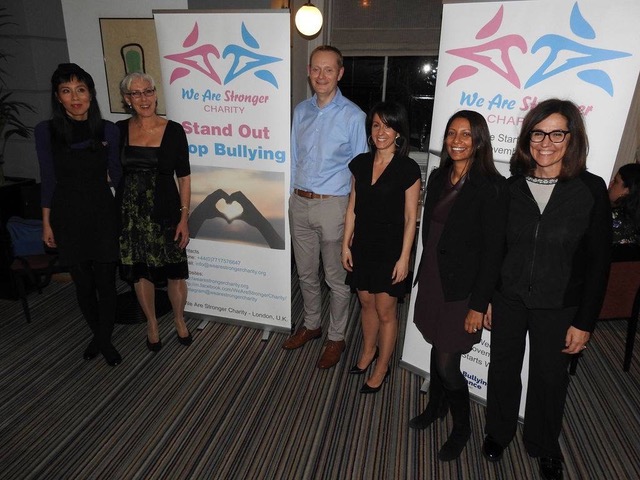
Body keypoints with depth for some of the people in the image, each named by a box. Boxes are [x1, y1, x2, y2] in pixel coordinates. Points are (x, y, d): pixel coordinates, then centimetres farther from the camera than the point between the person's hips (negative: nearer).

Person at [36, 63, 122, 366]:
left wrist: (102, 177, -6)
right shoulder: (46, 131, -4)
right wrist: (46, 223, 3)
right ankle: (97, 335, 34)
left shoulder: (108, 130, -3)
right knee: (83, 285, 12)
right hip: (67, 217, 0)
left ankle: (105, 339, 26)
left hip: (102, 214, 0)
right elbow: (48, 179, 2)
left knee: (105, 282, 6)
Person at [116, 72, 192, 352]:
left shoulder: (173, 131, -5)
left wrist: (184, 218, -8)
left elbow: (184, 178, -4)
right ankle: (152, 324, 34)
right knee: (139, 271, 12)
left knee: (174, 271, 4)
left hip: (166, 212, -2)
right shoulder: (119, 131, 1)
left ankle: (180, 321, 31)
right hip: (130, 214, 2)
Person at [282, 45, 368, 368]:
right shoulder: (301, 111, 7)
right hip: (300, 203, 6)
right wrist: (292, 198, 11)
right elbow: (294, 157, 13)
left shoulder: (354, 117, -10)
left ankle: (336, 338, 28)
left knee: (336, 278, 8)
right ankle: (311, 325, 40)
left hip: (333, 205, -5)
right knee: (306, 273, 19)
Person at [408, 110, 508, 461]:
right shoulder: (438, 177, 5)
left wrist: (479, 305, -14)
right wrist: (423, 275, 14)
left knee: (447, 364, 2)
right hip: (432, 279, 6)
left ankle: (461, 428, 30)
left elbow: (493, 250, -14)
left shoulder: (492, 187, -15)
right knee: (437, 347, 21)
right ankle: (436, 406, 45)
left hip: (462, 287, -6)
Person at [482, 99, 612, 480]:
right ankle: (499, 431, 43)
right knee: (503, 369, 16)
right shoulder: (512, 186, -3)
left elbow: (599, 260, -6)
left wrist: (584, 322, -7)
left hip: (558, 308, -1)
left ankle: (545, 446, 42)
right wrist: (486, 298, 4)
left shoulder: (591, 189, -9)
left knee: (550, 378, 15)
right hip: (509, 300, 2)